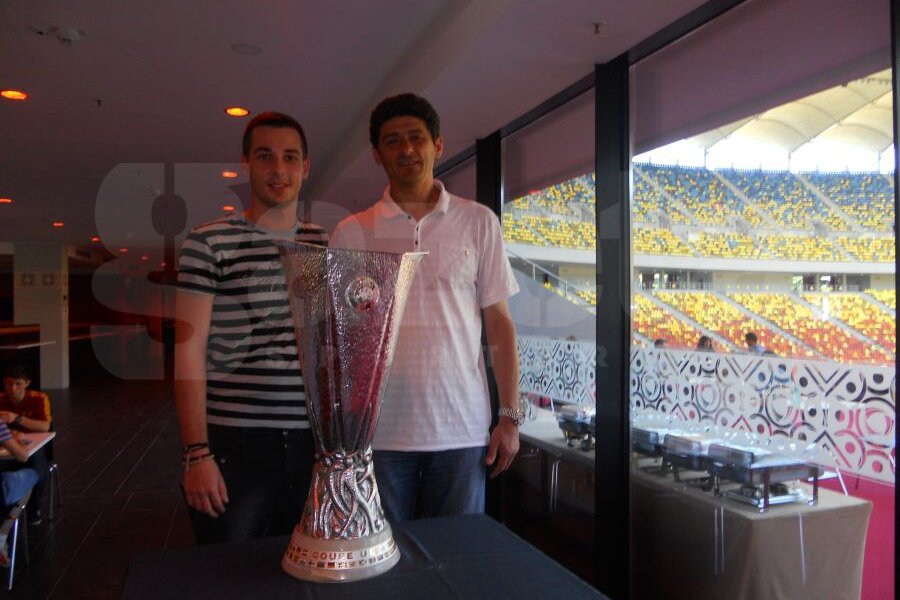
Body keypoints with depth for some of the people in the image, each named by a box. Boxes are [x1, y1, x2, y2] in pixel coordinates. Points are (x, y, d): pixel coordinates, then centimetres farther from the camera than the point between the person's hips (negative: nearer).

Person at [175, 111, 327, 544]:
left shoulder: (326, 245, 9)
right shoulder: (209, 243, -3)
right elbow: (189, 350, -6)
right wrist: (196, 454, -10)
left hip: (313, 442, 4)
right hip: (234, 443, -3)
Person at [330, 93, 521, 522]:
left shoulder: (479, 222, 4)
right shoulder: (351, 233, 4)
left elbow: (499, 324, 4)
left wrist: (510, 416, -1)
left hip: (463, 429, 0)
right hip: (378, 432, 0)